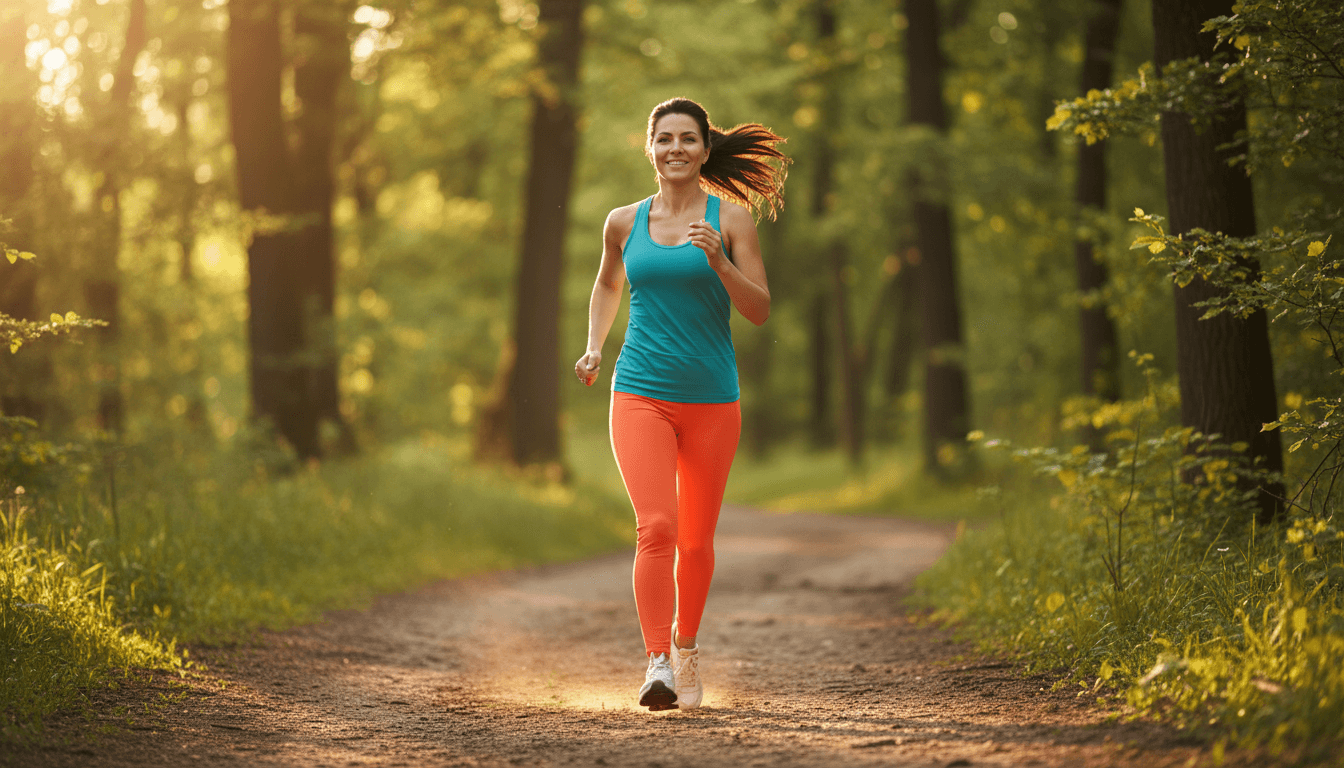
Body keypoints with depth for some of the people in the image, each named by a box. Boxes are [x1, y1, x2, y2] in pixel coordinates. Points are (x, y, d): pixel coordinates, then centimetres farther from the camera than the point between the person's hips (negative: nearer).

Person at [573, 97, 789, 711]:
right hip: (641, 394, 0)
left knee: (696, 539, 10)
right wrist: (594, 347, 11)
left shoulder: (731, 218, 1)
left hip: (712, 399, 0)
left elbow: (760, 310, -3)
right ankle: (657, 663, -22)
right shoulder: (624, 223, 7)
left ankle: (686, 645, 34)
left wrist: (717, 259, -18)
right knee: (656, 526, -19)